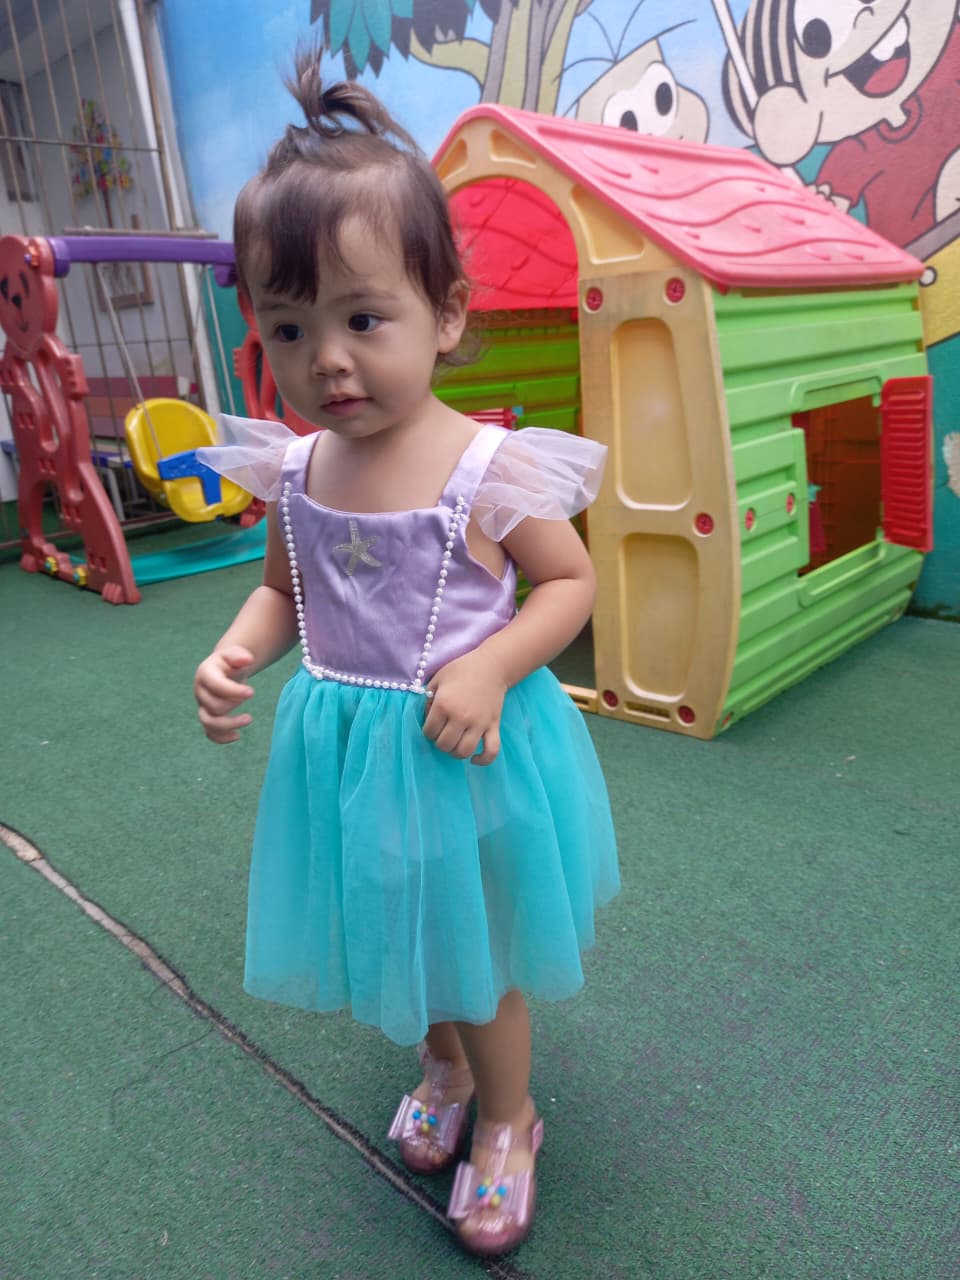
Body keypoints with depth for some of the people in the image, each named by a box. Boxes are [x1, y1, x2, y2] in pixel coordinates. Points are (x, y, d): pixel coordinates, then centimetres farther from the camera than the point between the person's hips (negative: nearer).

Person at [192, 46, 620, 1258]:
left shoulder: (489, 469, -21)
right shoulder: (293, 471, -6)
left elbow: (571, 580, -10)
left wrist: (491, 669, -25)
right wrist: (236, 648, -11)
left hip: (464, 751, -5)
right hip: (346, 751, 5)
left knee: (480, 949, 17)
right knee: (396, 938, 26)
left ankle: (505, 1119, 47)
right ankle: (441, 1067, 58)